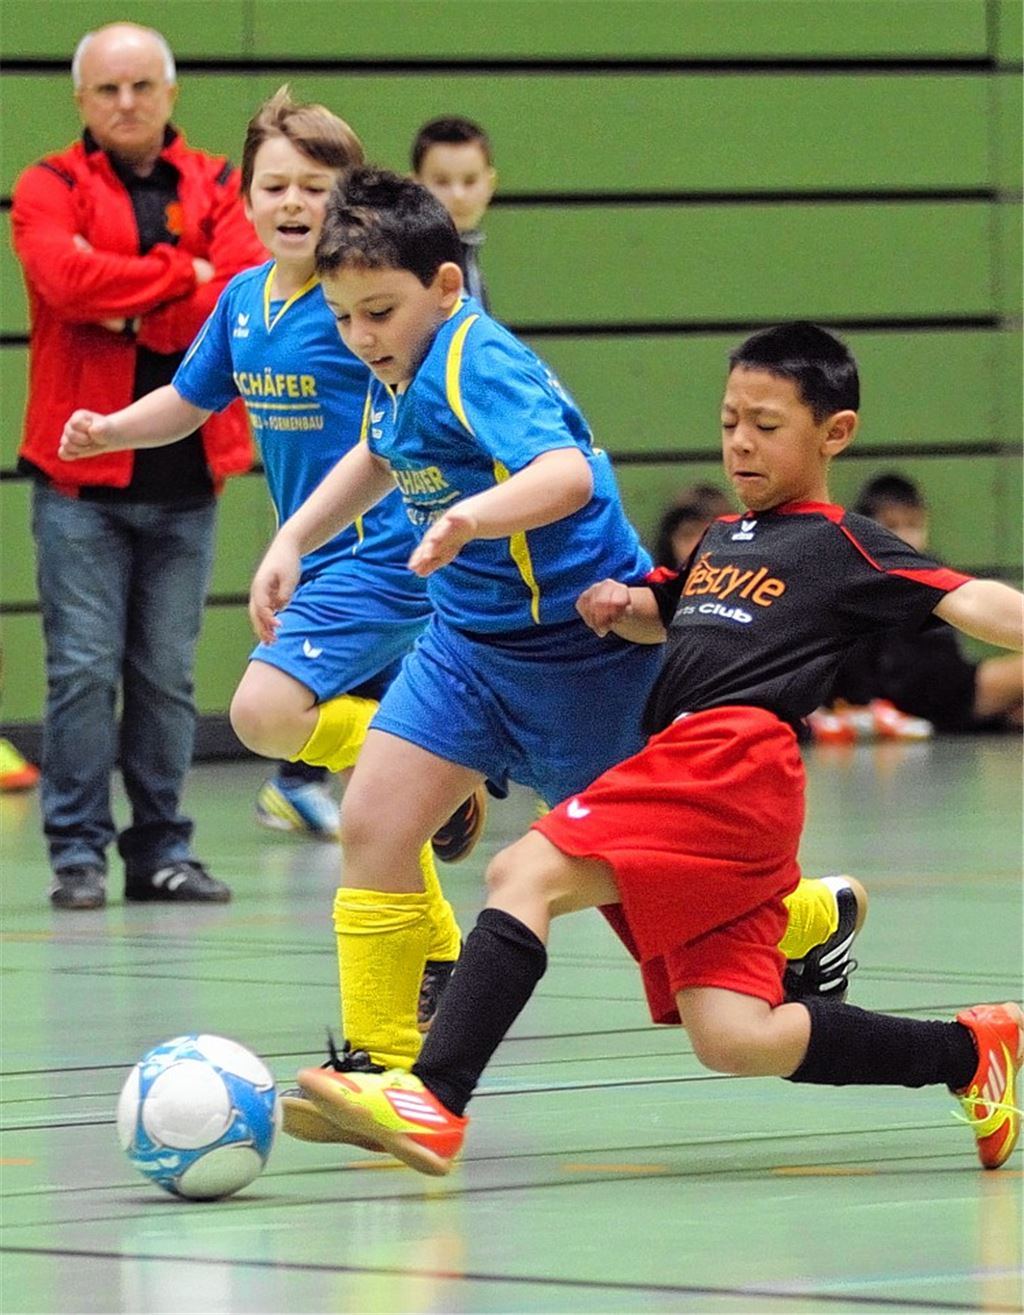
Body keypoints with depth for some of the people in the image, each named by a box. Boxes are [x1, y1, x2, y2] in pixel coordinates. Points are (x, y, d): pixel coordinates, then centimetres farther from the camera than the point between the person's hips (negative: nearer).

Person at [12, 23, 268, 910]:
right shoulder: (49, 189, 3)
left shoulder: (217, 190, 10)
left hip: (186, 478, 2)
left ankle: (162, 851, 13)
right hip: (81, 477, -2)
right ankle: (78, 852, 1)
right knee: (84, 669, -5)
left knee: (168, 675, 6)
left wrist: (128, 308, -11)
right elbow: (69, 279, -17)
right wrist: (185, 277, -9)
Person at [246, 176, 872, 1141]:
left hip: (583, 643, -8)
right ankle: (382, 1061, 1)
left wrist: (469, 517, -58)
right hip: (469, 636, 8)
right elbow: (378, 459, 27)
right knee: (371, 827, -5)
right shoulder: (400, 374, 2)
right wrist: (292, 540, 19)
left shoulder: (477, 366, -24)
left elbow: (567, 473, -42)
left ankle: (816, 919, 33)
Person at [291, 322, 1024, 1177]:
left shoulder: (846, 548, 5)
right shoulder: (724, 537, 29)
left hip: (730, 762, -8)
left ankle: (434, 1102, -29)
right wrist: (622, 605, 22)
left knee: (528, 875, -20)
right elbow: (668, 617, 45)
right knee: (731, 1040, -2)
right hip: (683, 764, 8)